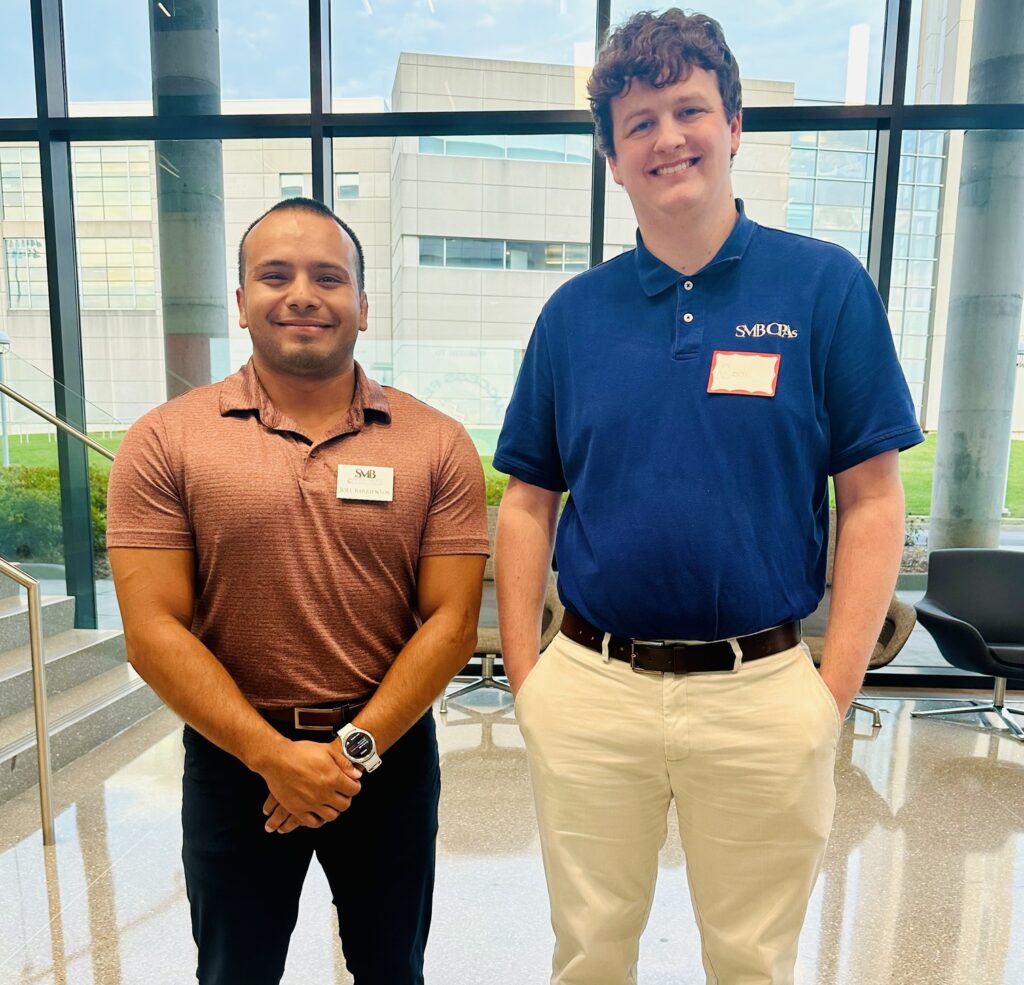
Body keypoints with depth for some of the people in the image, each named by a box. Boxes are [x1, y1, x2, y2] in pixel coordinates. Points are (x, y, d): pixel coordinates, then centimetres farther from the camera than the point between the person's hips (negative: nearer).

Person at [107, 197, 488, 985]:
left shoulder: (437, 444, -6)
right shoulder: (165, 442, -7)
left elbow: (452, 620, -8)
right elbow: (154, 630, -10)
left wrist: (355, 748, -14)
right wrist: (274, 755, -16)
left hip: (392, 754, 1)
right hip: (234, 757, 0)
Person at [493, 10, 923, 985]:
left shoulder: (826, 285, -3)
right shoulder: (574, 310, 2)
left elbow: (871, 502, -3)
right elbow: (528, 504, 5)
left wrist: (833, 692, -7)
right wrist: (525, 675, 0)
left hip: (761, 689, -1)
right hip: (590, 685, 2)